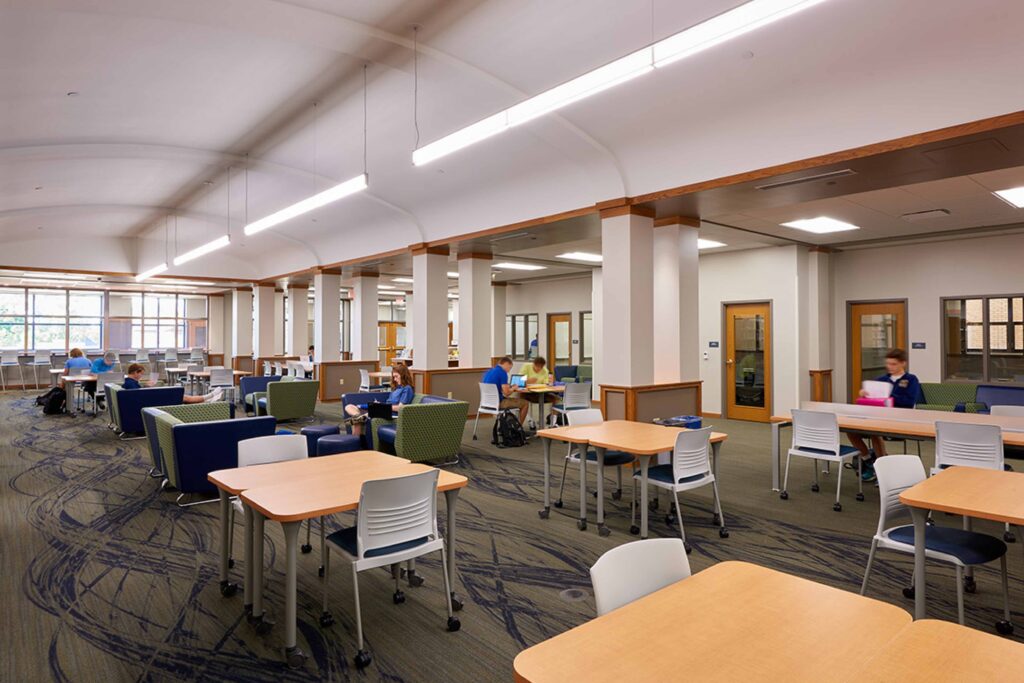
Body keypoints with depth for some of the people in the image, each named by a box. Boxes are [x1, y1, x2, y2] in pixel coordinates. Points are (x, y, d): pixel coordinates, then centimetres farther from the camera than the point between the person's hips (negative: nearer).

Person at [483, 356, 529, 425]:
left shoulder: (488, 371, 11)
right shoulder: (502, 372, -15)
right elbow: (506, 393, -20)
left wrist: (507, 386, 18)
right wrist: (513, 388, 1)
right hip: (497, 402, -9)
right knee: (525, 403, 3)